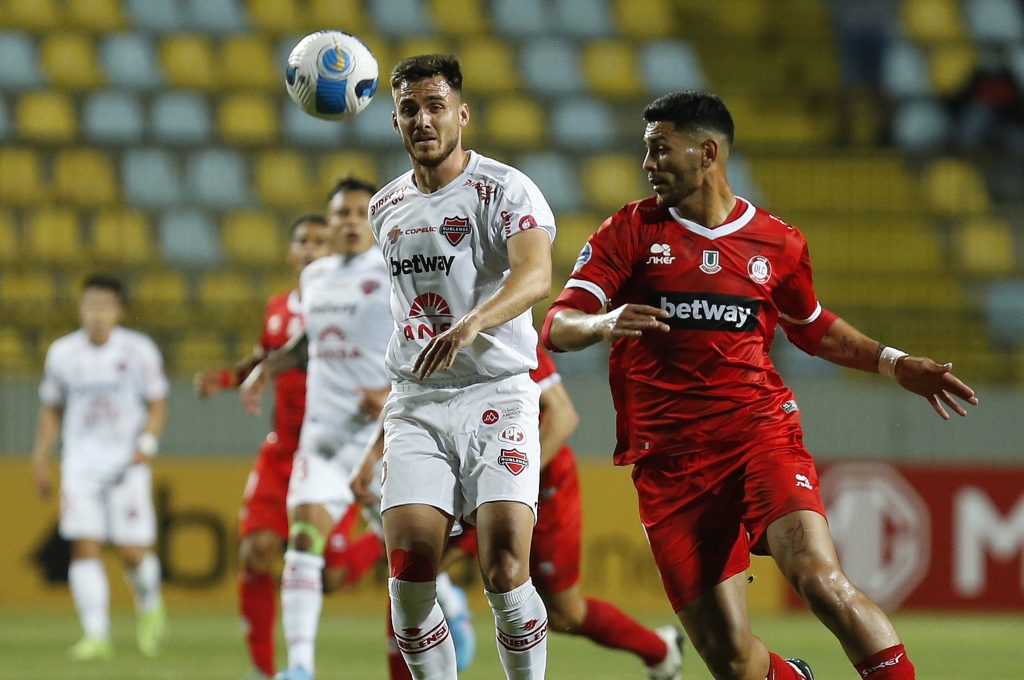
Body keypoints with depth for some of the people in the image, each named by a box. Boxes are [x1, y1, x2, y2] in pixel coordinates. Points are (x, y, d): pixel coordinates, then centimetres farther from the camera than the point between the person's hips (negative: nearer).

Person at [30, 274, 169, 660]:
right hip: (80, 464, 2)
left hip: (127, 464, -2)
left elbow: (157, 406, 3)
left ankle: (149, 607, 25)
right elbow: (51, 410, 15)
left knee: (133, 552, -6)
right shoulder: (62, 354, 5)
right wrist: (40, 459, 10)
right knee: (84, 548, -10)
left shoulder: (138, 351, -2)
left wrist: (147, 444, -13)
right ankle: (96, 635, -8)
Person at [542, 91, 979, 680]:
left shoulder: (776, 243, 9)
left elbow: (814, 327, 28)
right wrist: (606, 323, -25)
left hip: (761, 433, 0)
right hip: (669, 463, 0)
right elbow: (557, 328, -3)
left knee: (821, 580, -27)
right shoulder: (632, 231, 5)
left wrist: (893, 363, 16)